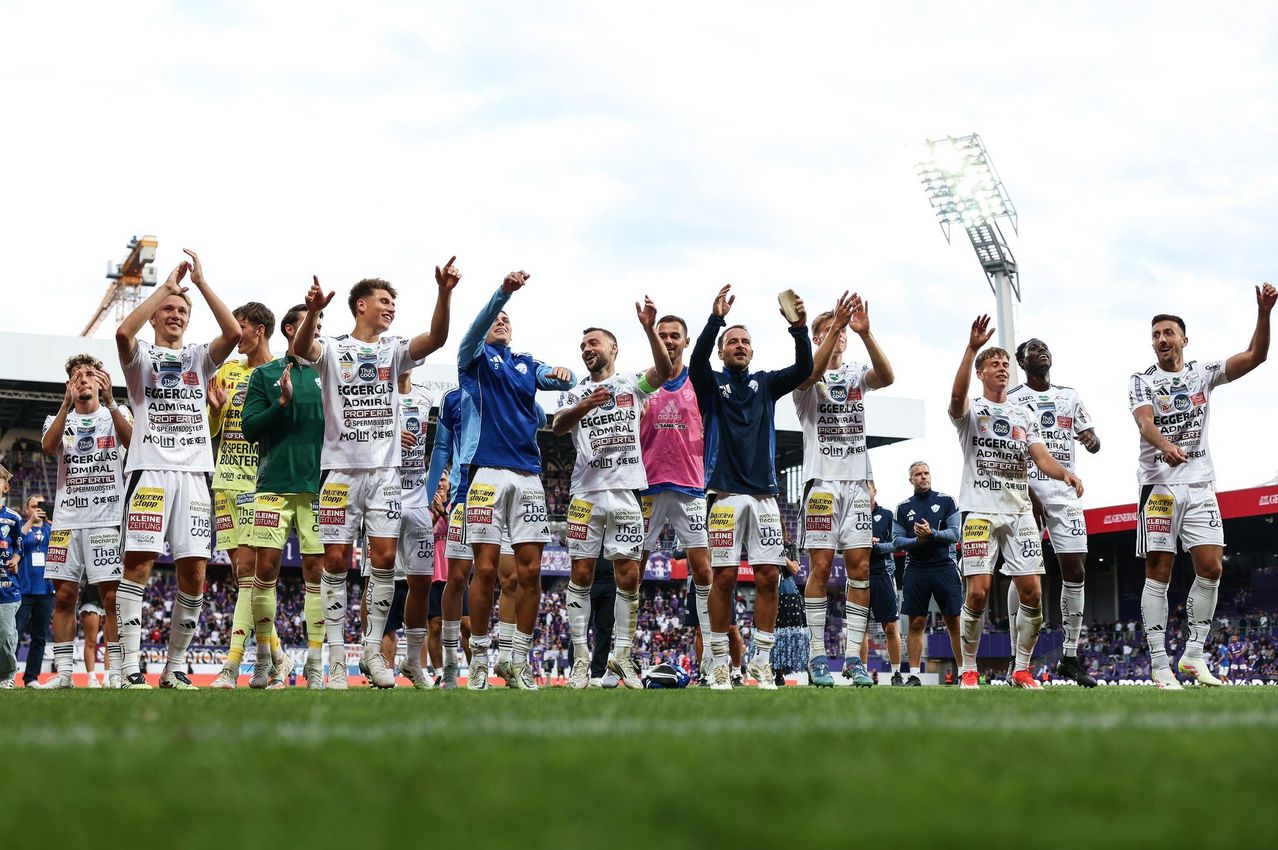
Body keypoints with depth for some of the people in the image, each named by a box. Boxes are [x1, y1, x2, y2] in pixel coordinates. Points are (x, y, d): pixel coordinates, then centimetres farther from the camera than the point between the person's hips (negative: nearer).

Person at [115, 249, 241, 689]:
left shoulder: (200, 357, 18)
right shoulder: (141, 355, 10)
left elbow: (233, 332, -2)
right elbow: (123, 332, -14)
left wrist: (201, 282, -2)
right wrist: (166, 286, -8)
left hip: (194, 473, 3)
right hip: (150, 469, -3)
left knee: (194, 574, -1)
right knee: (138, 565, -11)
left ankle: (175, 667, 10)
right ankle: (130, 668, -12)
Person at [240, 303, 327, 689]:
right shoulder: (265, 374, 9)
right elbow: (249, 428, 2)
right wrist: (283, 402, -11)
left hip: (318, 486, 1)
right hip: (274, 484, -1)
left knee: (315, 570, 0)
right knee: (266, 568, -4)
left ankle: (314, 665, 3)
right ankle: (266, 661, 6)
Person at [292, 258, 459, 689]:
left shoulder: (394, 350, 10)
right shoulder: (332, 349, 2)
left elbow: (435, 338, -7)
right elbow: (300, 348, -19)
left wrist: (443, 294, -24)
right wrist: (313, 311, -40)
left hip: (385, 468, 3)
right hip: (341, 467, -3)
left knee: (385, 558, -2)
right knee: (336, 560, -1)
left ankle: (373, 649, 8)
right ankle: (336, 655, 3)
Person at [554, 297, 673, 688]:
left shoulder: (631, 384, 12)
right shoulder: (575, 394, 15)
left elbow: (664, 371, -8)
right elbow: (557, 426, -5)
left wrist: (649, 329, -22)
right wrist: (583, 407, -25)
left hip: (626, 491, 0)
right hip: (587, 492, 1)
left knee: (629, 576, -1)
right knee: (581, 574, -2)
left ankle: (622, 655, 8)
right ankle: (581, 656, 3)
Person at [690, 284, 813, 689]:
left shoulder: (766, 384, 15)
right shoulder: (711, 385, 7)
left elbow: (804, 369, -1)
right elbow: (697, 361, -15)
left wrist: (799, 328, -18)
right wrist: (716, 318, -28)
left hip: (764, 493, 3)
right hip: (726, 492, -3)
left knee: (768, 577, -1)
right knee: (724, 577, -5)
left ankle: (762, 663, 3)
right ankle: (719, 664, 1)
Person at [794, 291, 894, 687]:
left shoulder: (857, 374, 13)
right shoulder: (807, 380, 3)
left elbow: (887, 376, -10)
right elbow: (812, 373, -23)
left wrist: (865, 332, -23)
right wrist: (836, 325, -30)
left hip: (857, 482, 4)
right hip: (822, 480, -4)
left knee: (860, 568, 0)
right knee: (820, 567, -6)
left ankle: (853, 657, 3)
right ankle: (817, 657, -2)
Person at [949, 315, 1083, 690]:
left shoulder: (1025, 416, 17)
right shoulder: (971, 410, 4)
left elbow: (1041, 457, 5)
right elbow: (957, 396, -21)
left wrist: (1064, 472, -18)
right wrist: (972, 347, -29)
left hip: (1020, 511, 4)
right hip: (980, 510, -4)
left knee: (1032, 592, -4)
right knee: (978, 592, -12)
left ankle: (1022, 670, 9)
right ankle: (968, 670, 3)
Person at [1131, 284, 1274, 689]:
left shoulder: (1203, 373, 10)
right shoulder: (1143, 381, 2)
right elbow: (1145, 422, -15)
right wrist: (1165, 446, -37)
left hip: (1200, 485, 3)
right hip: (1159, 484, -3)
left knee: (1211, 568, -4)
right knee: (1158, 573, -5)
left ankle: (1193, 655, 7)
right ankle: (1159, 664, -4)